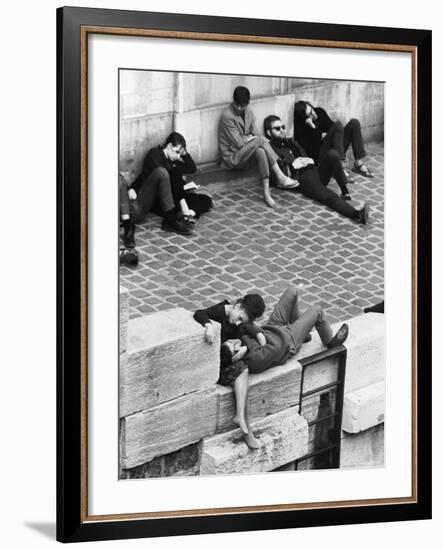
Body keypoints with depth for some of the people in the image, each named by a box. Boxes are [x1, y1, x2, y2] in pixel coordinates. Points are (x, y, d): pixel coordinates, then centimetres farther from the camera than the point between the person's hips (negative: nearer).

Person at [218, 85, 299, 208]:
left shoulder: (249, 112, 9)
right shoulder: (227, 116, -15)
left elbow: (255, 134, 9)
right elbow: (238, 143, -17)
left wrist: (247, 139, -11)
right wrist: (250, 138, -4)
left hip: (246, 153, 7)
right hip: (232, 158, -6)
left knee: (260, 151, -31)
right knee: (261, 140, -30)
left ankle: (266, 192, -38)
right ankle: (280, 177, -32)